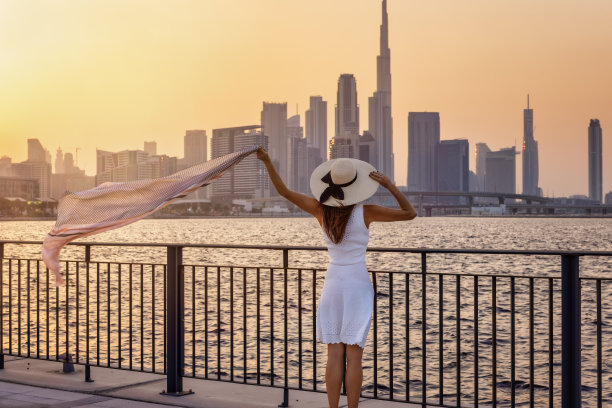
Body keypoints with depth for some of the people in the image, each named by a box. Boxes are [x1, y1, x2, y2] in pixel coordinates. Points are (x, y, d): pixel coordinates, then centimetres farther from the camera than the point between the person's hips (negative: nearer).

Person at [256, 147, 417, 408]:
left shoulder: (321, 210, -4)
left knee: (334, 354, 5)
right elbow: (410, 213, -3)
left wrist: (267, 161, 1)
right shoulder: (365, 212, -11)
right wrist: (390, 186, -9)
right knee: (354, 356, -1)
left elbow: (283, 190, 0)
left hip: (332, 284, 3)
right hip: (358, 285, -2)